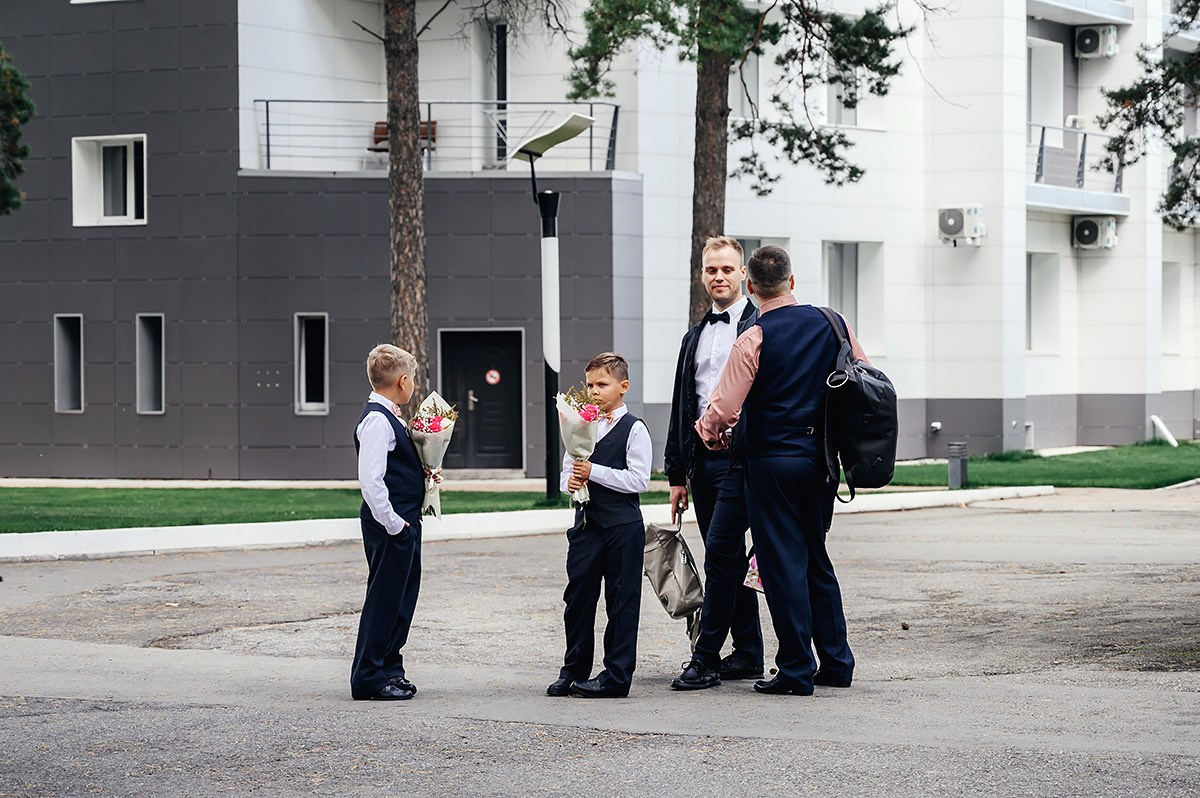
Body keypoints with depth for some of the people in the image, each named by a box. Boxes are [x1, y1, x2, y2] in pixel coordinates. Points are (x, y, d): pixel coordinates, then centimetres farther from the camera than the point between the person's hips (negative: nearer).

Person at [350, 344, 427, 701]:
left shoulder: (389, 417, 14)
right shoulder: (377, 421, -17)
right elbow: (370, 480, -23)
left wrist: (421, 472, 12)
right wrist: (393, 523, -20)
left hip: (404, 522, 10)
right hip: (389, 525, -10)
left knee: (402, 598, 16)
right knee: (383, 598, -4)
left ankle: (390, 668, 25)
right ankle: (368, 678, 1)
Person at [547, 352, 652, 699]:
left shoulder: (634, 429, -6)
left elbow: (639, 479, -14)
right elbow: (566, 471, 16)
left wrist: (593, 472, -18)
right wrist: (570, 481, -8)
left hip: (622, 524, -6)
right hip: (586, 523, 6)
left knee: (622, 600, 0)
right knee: (578, 598, 8)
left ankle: (617, 675, 5)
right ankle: (574, 671, 18)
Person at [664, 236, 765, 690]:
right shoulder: (695, 337, 19)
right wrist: (677, 473, 16)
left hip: (740, 459, -7)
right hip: (702, 460, 7)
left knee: (720, 554, -11)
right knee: (728, 559, 10)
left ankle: (706, 660, -10)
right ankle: (747, 653, 17)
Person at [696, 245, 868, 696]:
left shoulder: (754, 340, -13)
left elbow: (723, 409, -14)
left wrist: (708, 431, 8)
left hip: (772, 460, -5)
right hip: (821, 457, 5)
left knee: (783, 562, 0)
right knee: (817, 559, 17)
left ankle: (797, 671, 1)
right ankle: (836, 662, 18)